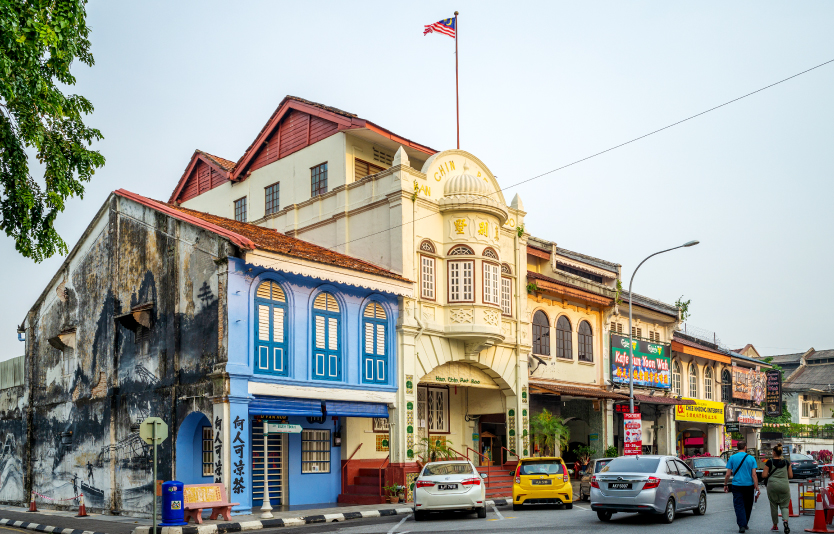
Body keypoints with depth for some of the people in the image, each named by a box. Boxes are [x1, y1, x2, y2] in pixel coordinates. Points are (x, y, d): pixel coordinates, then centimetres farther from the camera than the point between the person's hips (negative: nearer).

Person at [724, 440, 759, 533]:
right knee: (747, 506, 17)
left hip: (737, 485, -1)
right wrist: (757, 487, -4)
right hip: (749, 485, 1)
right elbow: (754, 475, -7)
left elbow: (728, 474, -2)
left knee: (739, 506, 0)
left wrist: (725, 484, 9)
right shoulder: (751, 458, -2)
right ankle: (745, 524, 28)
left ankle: (742, 525, -12)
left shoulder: (732, 458, -2)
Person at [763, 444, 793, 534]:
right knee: (784, 505, 8)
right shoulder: (786, 462, 4)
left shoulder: (769, 462, -4)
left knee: (773, 505, 11)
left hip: (772, 485, -2)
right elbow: (791, 476, 5)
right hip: (784, 486, 2)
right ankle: (785, 520, -19)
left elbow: (764, 475, -5)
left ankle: (775, 525, 19)